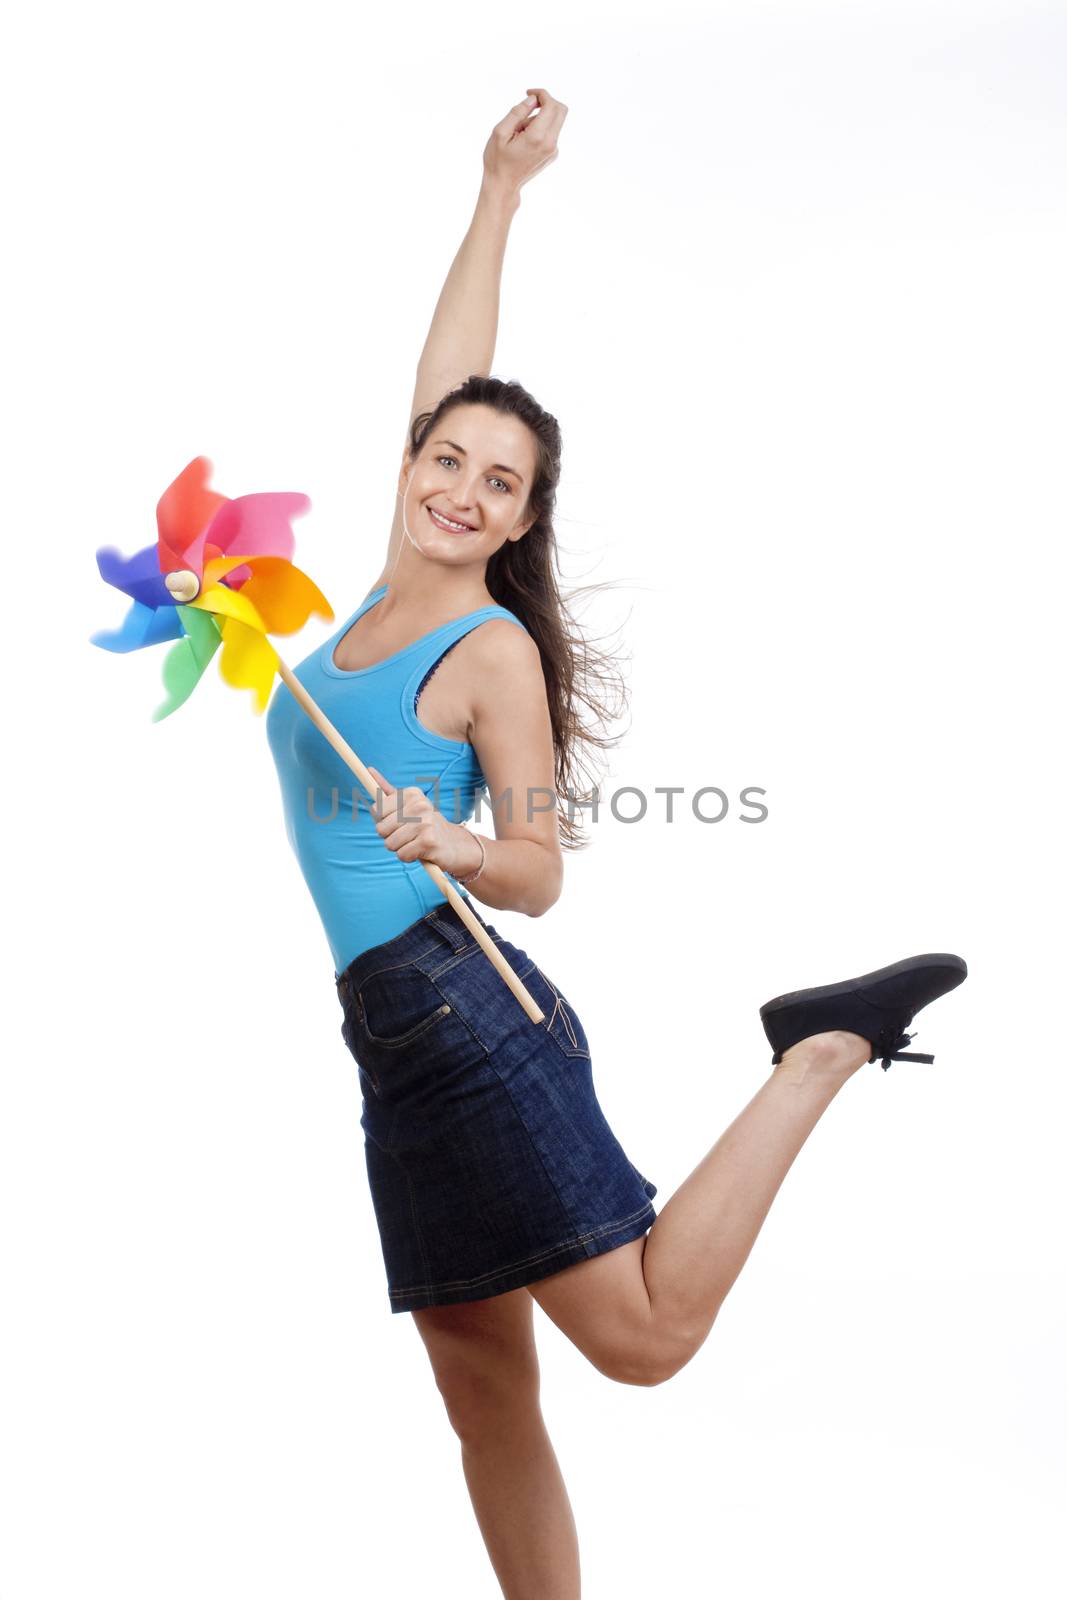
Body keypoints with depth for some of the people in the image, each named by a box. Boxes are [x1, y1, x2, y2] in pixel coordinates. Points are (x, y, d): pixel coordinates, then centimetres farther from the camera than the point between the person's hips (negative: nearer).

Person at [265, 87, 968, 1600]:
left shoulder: (494, 649, -6)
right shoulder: (390, 595, 12)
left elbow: (540, 876, -5)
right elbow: (447, 369, 20)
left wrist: (454, 848, -26)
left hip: (461, 1004, -7)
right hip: (396, 1034, 7)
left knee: (645, 1336, -5)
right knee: (485, 1389, 9)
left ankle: (823, 1049, 7)